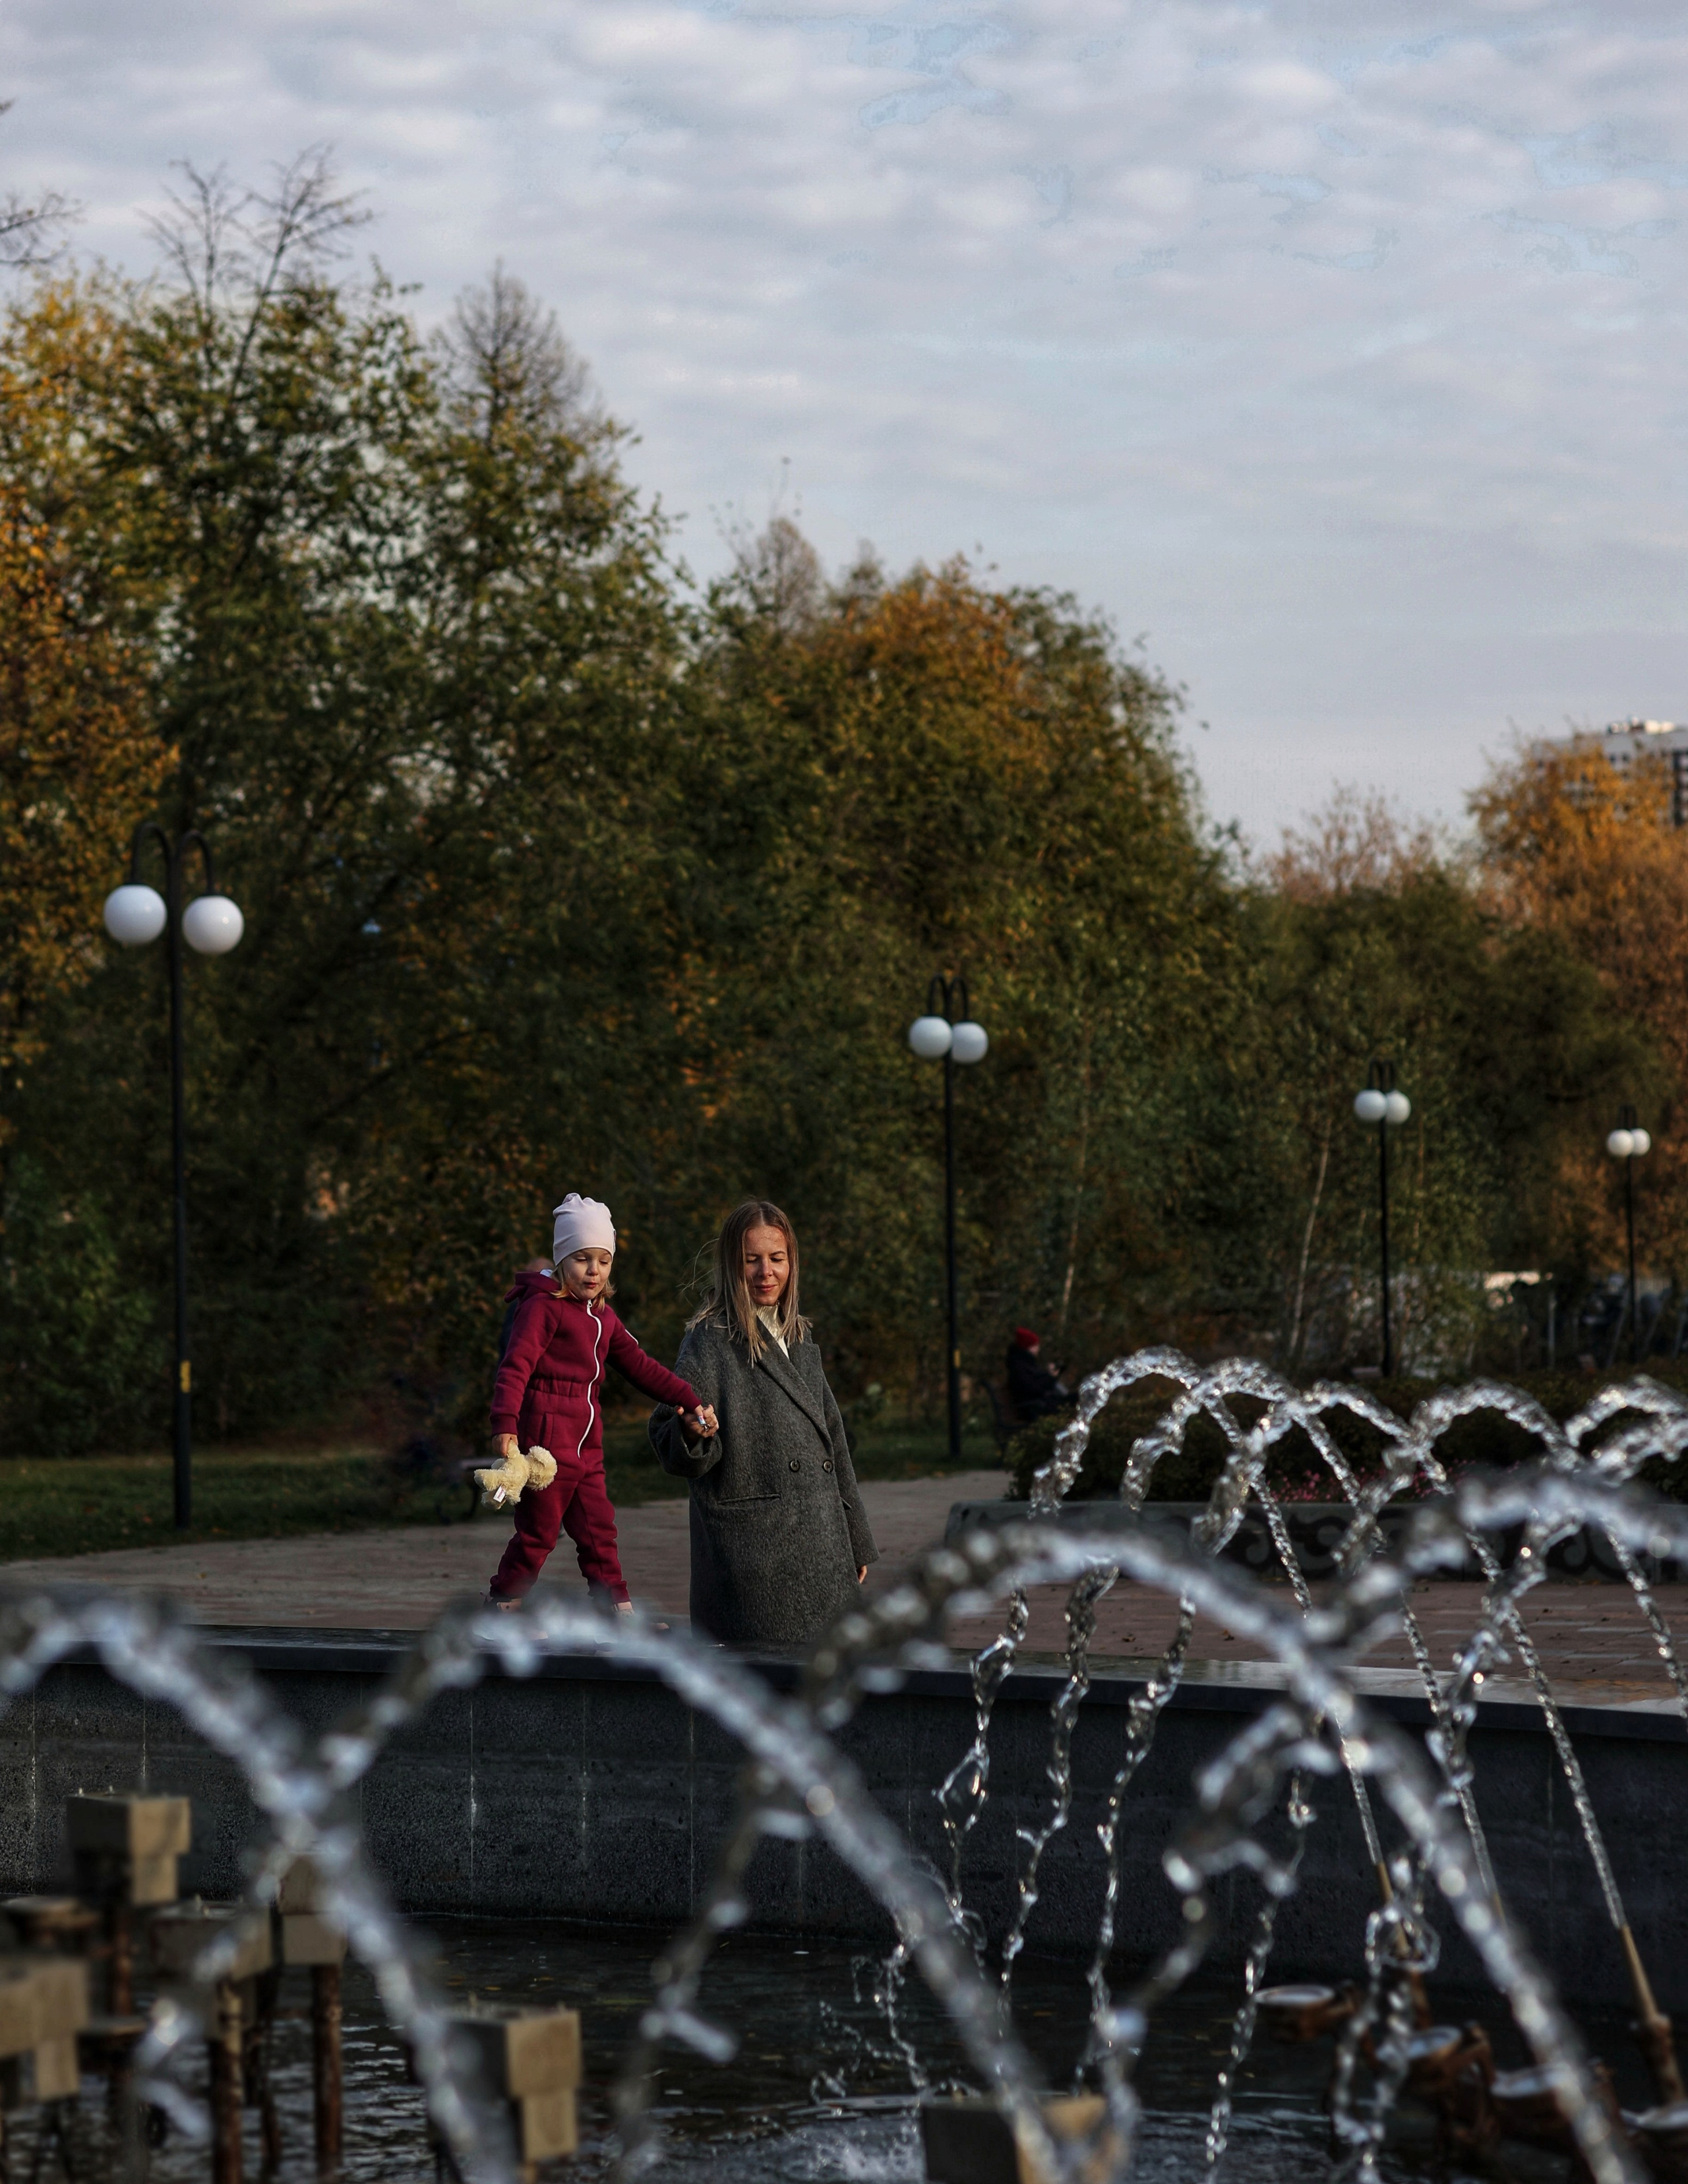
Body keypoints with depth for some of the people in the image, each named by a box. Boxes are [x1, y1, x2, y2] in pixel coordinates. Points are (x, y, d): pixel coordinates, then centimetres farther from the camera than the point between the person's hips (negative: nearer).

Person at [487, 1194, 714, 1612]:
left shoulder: (603, 1318, 19)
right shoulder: (543, 1307, -8)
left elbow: (641, 1368, 23)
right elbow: (515, 1366, -19)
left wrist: (690, 1401, 14)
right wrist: (505, 1425, -32)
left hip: (586, 1444, 8)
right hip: (547, 1433, -8)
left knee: (598, 1530, 10)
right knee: (538, 1531, -4)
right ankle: (499, 1611, 6)